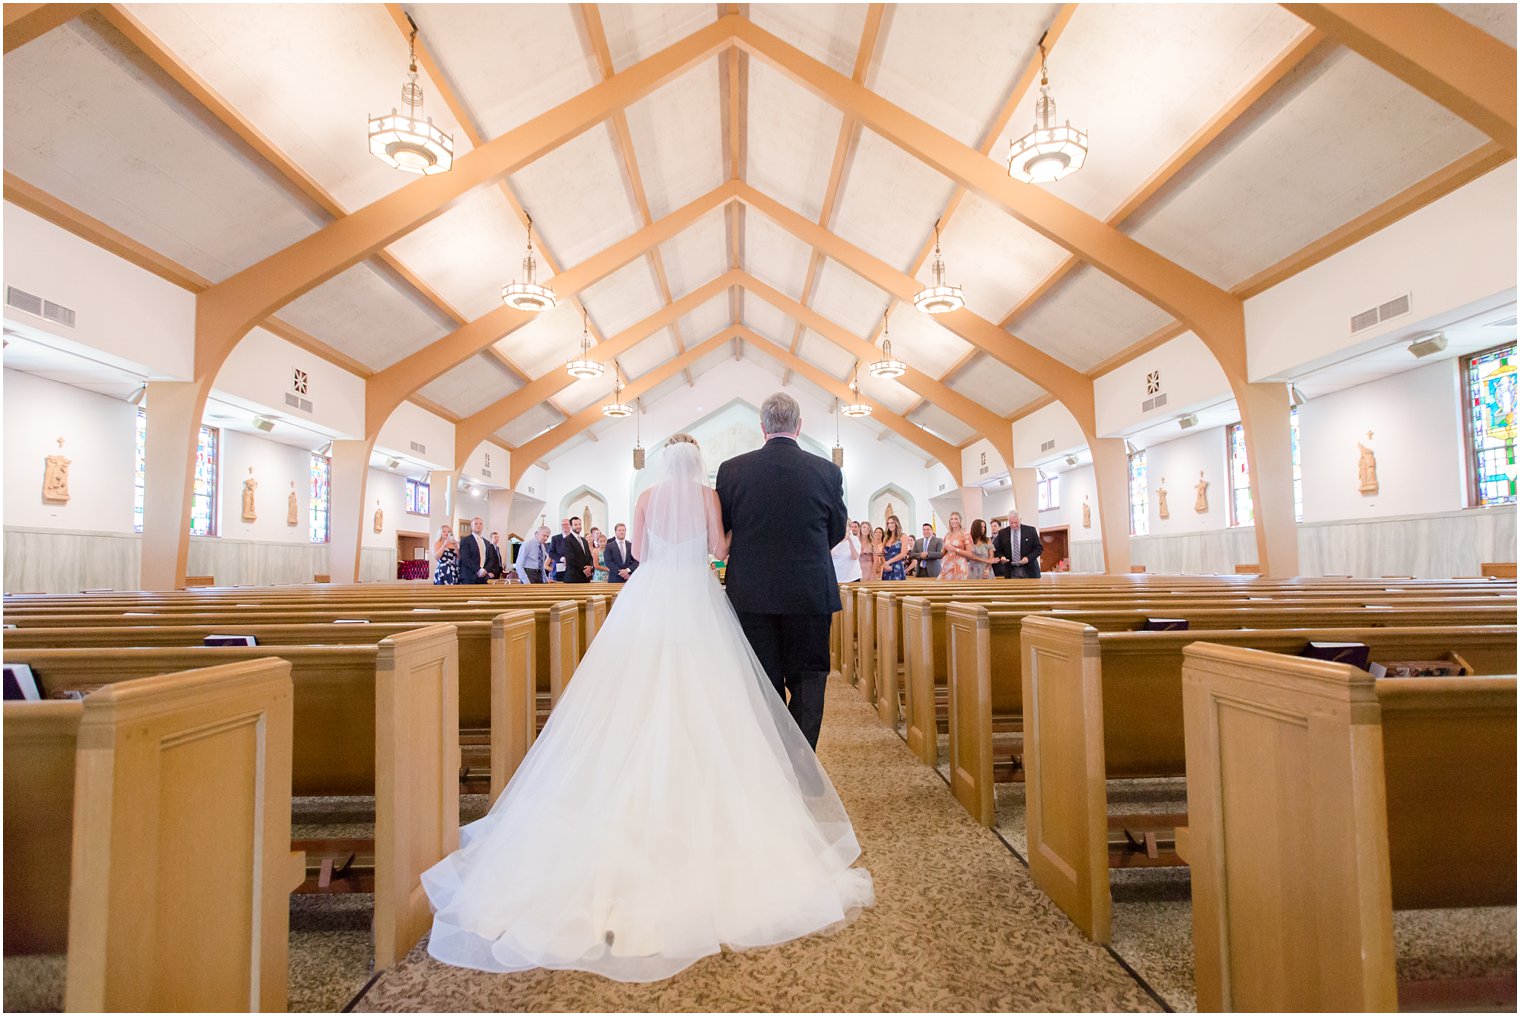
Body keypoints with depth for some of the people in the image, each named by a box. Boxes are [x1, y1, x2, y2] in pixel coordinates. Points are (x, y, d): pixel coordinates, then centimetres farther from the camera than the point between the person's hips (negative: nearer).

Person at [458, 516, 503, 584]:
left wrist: (486, 570, -6)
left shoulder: (487, 543, 19)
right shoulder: (465, 540, 1)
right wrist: (478, 570, -17)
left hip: (483, 578, 5)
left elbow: (490, 559, 14)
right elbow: (465, 559, -9)